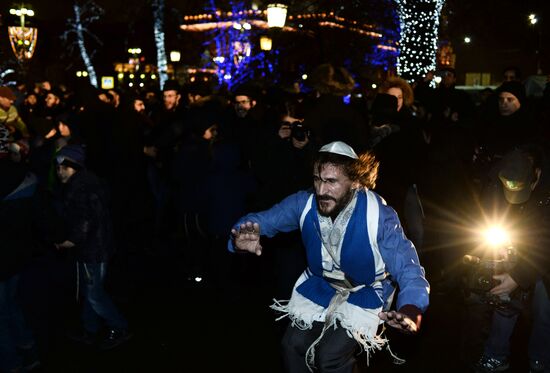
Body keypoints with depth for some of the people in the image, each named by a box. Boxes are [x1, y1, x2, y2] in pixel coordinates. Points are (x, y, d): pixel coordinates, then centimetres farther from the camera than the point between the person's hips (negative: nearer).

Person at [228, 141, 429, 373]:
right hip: (319, 285, 4)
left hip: (365, 293, -3)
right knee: (293, 344, -9)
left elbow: (408, 269, -30)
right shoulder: (304, 203, -19)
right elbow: (260, 220, -11)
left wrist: (410, 310, -52)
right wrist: (243, 238, -37)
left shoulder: (379, 217, -29)